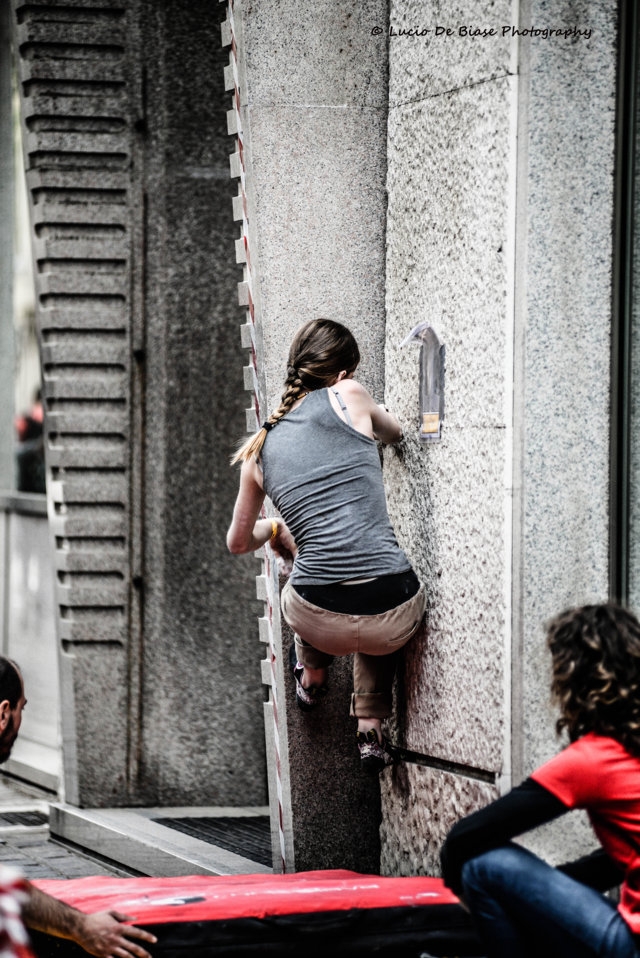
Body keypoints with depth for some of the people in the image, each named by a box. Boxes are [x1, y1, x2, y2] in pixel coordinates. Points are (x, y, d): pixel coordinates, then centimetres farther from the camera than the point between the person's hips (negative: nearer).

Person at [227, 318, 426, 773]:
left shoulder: (261, 448, 12)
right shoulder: (348, 396, 3)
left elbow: (238, 541, 27)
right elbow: (395, 433, 26)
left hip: (320, 621, 2)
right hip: (395, 620, -2)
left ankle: (312, 673, 49)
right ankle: (371, 729, 27)